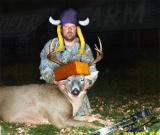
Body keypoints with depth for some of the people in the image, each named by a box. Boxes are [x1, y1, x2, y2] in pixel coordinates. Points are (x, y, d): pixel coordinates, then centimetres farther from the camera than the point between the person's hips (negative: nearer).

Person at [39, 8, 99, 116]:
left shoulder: (84, 48, 4)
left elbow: (92, 70, -2)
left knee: (83, 114, -9)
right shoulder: (51, 45, 0)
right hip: (55, 90, -1)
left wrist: (87, 82, -23)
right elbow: (45, 69, -9)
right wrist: (56, 82, -26)